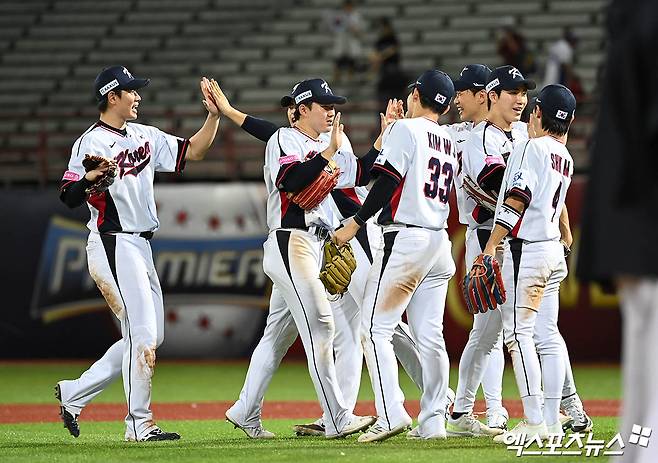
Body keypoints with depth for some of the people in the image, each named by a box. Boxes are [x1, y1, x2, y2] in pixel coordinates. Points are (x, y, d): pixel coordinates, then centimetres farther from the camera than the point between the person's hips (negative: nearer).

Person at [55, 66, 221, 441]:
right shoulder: (91, 142, -10)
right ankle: (140, 424, -3)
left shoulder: (146, 136, 14)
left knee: (148, 337, 12)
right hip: (112, 245, -9)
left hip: (140, 247, 9)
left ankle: (74, 395, 18)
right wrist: (88, 178, -35)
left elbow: (193, 151, 14)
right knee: (143, 335, -10)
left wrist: (214, 115, 1)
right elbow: (69, 198, -15)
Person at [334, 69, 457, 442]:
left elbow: (387, 183, -14)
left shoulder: (405, 129, -6)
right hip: (440, 242, 8)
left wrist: (355, 223, -9)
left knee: (376, 328, -6)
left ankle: (391, 413, -17)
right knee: (430, 335, 8)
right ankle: (433, 421, 6)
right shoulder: (450, 142, 16)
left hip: (405, 240, -8)